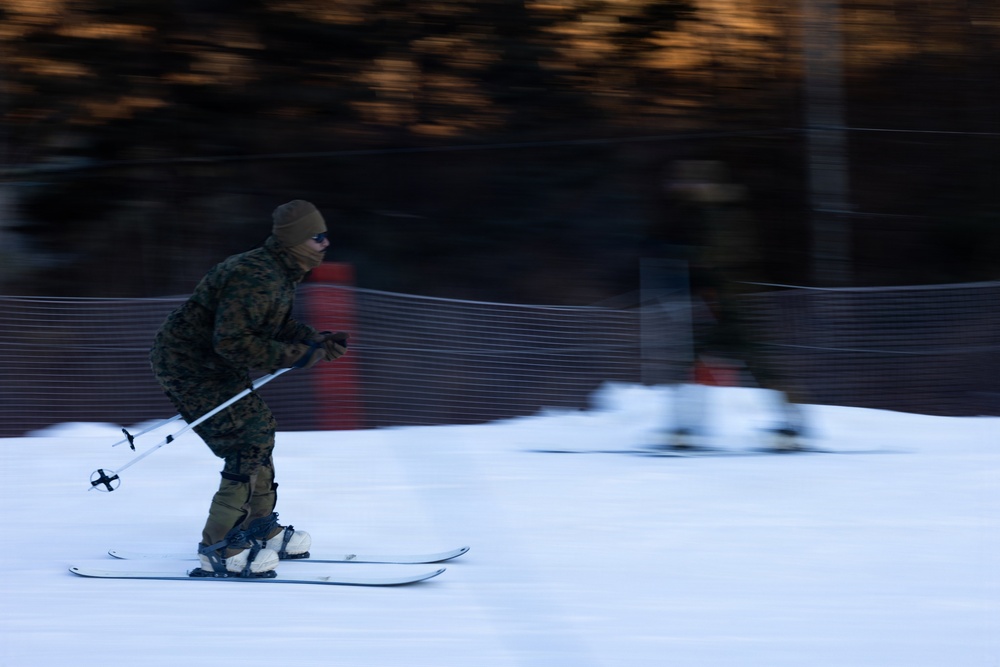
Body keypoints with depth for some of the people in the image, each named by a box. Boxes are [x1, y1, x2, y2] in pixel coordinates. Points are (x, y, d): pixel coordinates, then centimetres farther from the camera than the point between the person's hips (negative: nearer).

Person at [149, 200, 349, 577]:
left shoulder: (280, 276, 8)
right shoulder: (256, 278, -26)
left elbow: (278, 328, 19)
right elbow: (232, 342, -31)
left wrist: (319, 341, 1)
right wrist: (298, 356, -26)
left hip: (214, 368, 11)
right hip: (188, 368, -11)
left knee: (259, 430, 17)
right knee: (250, 445, -13)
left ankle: (260, 529, 29)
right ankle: (219, 549, -10)